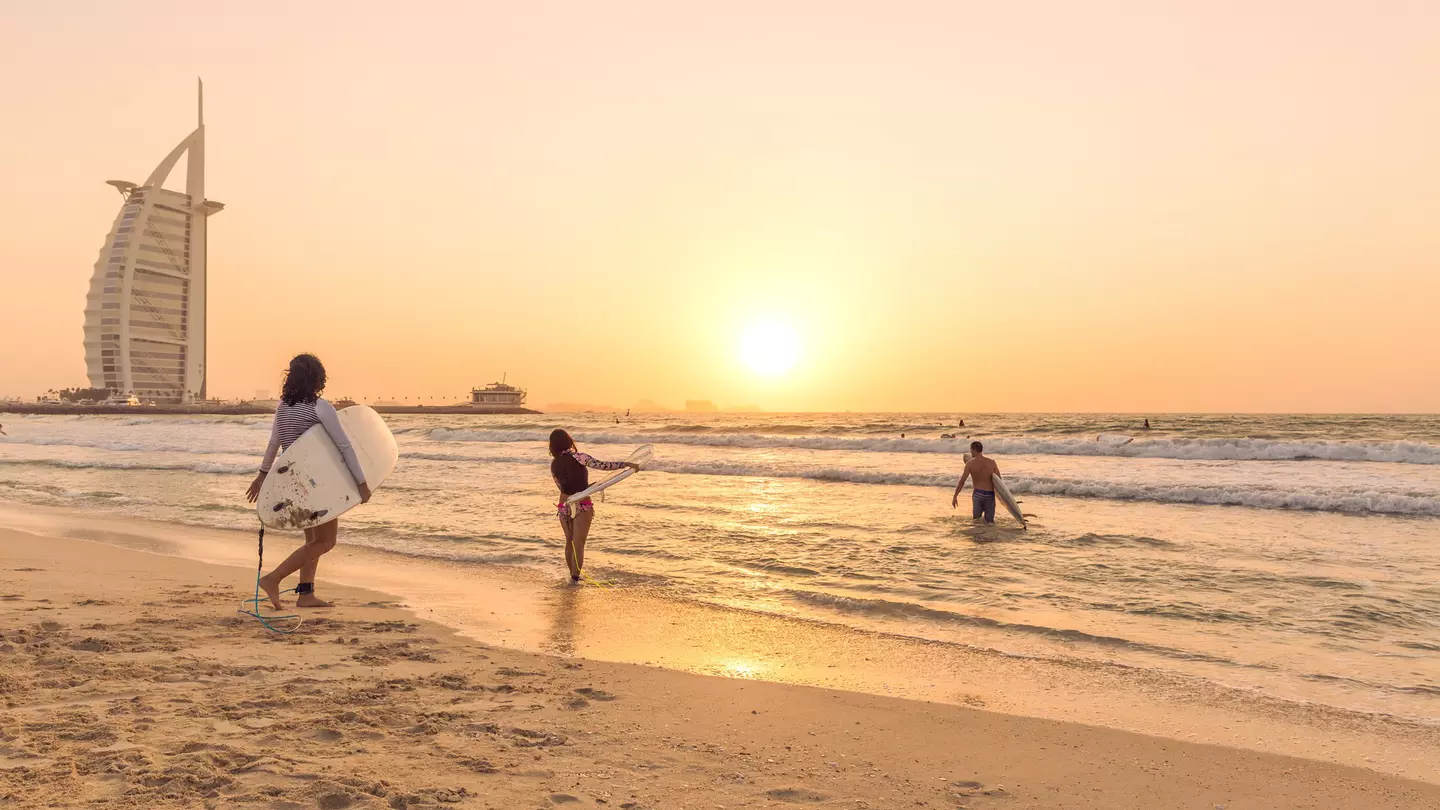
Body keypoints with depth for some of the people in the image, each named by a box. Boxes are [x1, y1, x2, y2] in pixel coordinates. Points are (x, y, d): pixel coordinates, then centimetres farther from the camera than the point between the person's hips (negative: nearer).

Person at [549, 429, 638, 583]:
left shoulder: (554, 465, 3)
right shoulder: (577, 457, -13)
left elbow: (563, 487, 12)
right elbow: (601, 465, -21)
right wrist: (627, 464, -18)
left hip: (564, 506, 5)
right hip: (582, 507, -4)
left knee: (569, 542, 19)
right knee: (578, 543, -2)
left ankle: (573, 575, 28)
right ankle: (575, 576, -9)